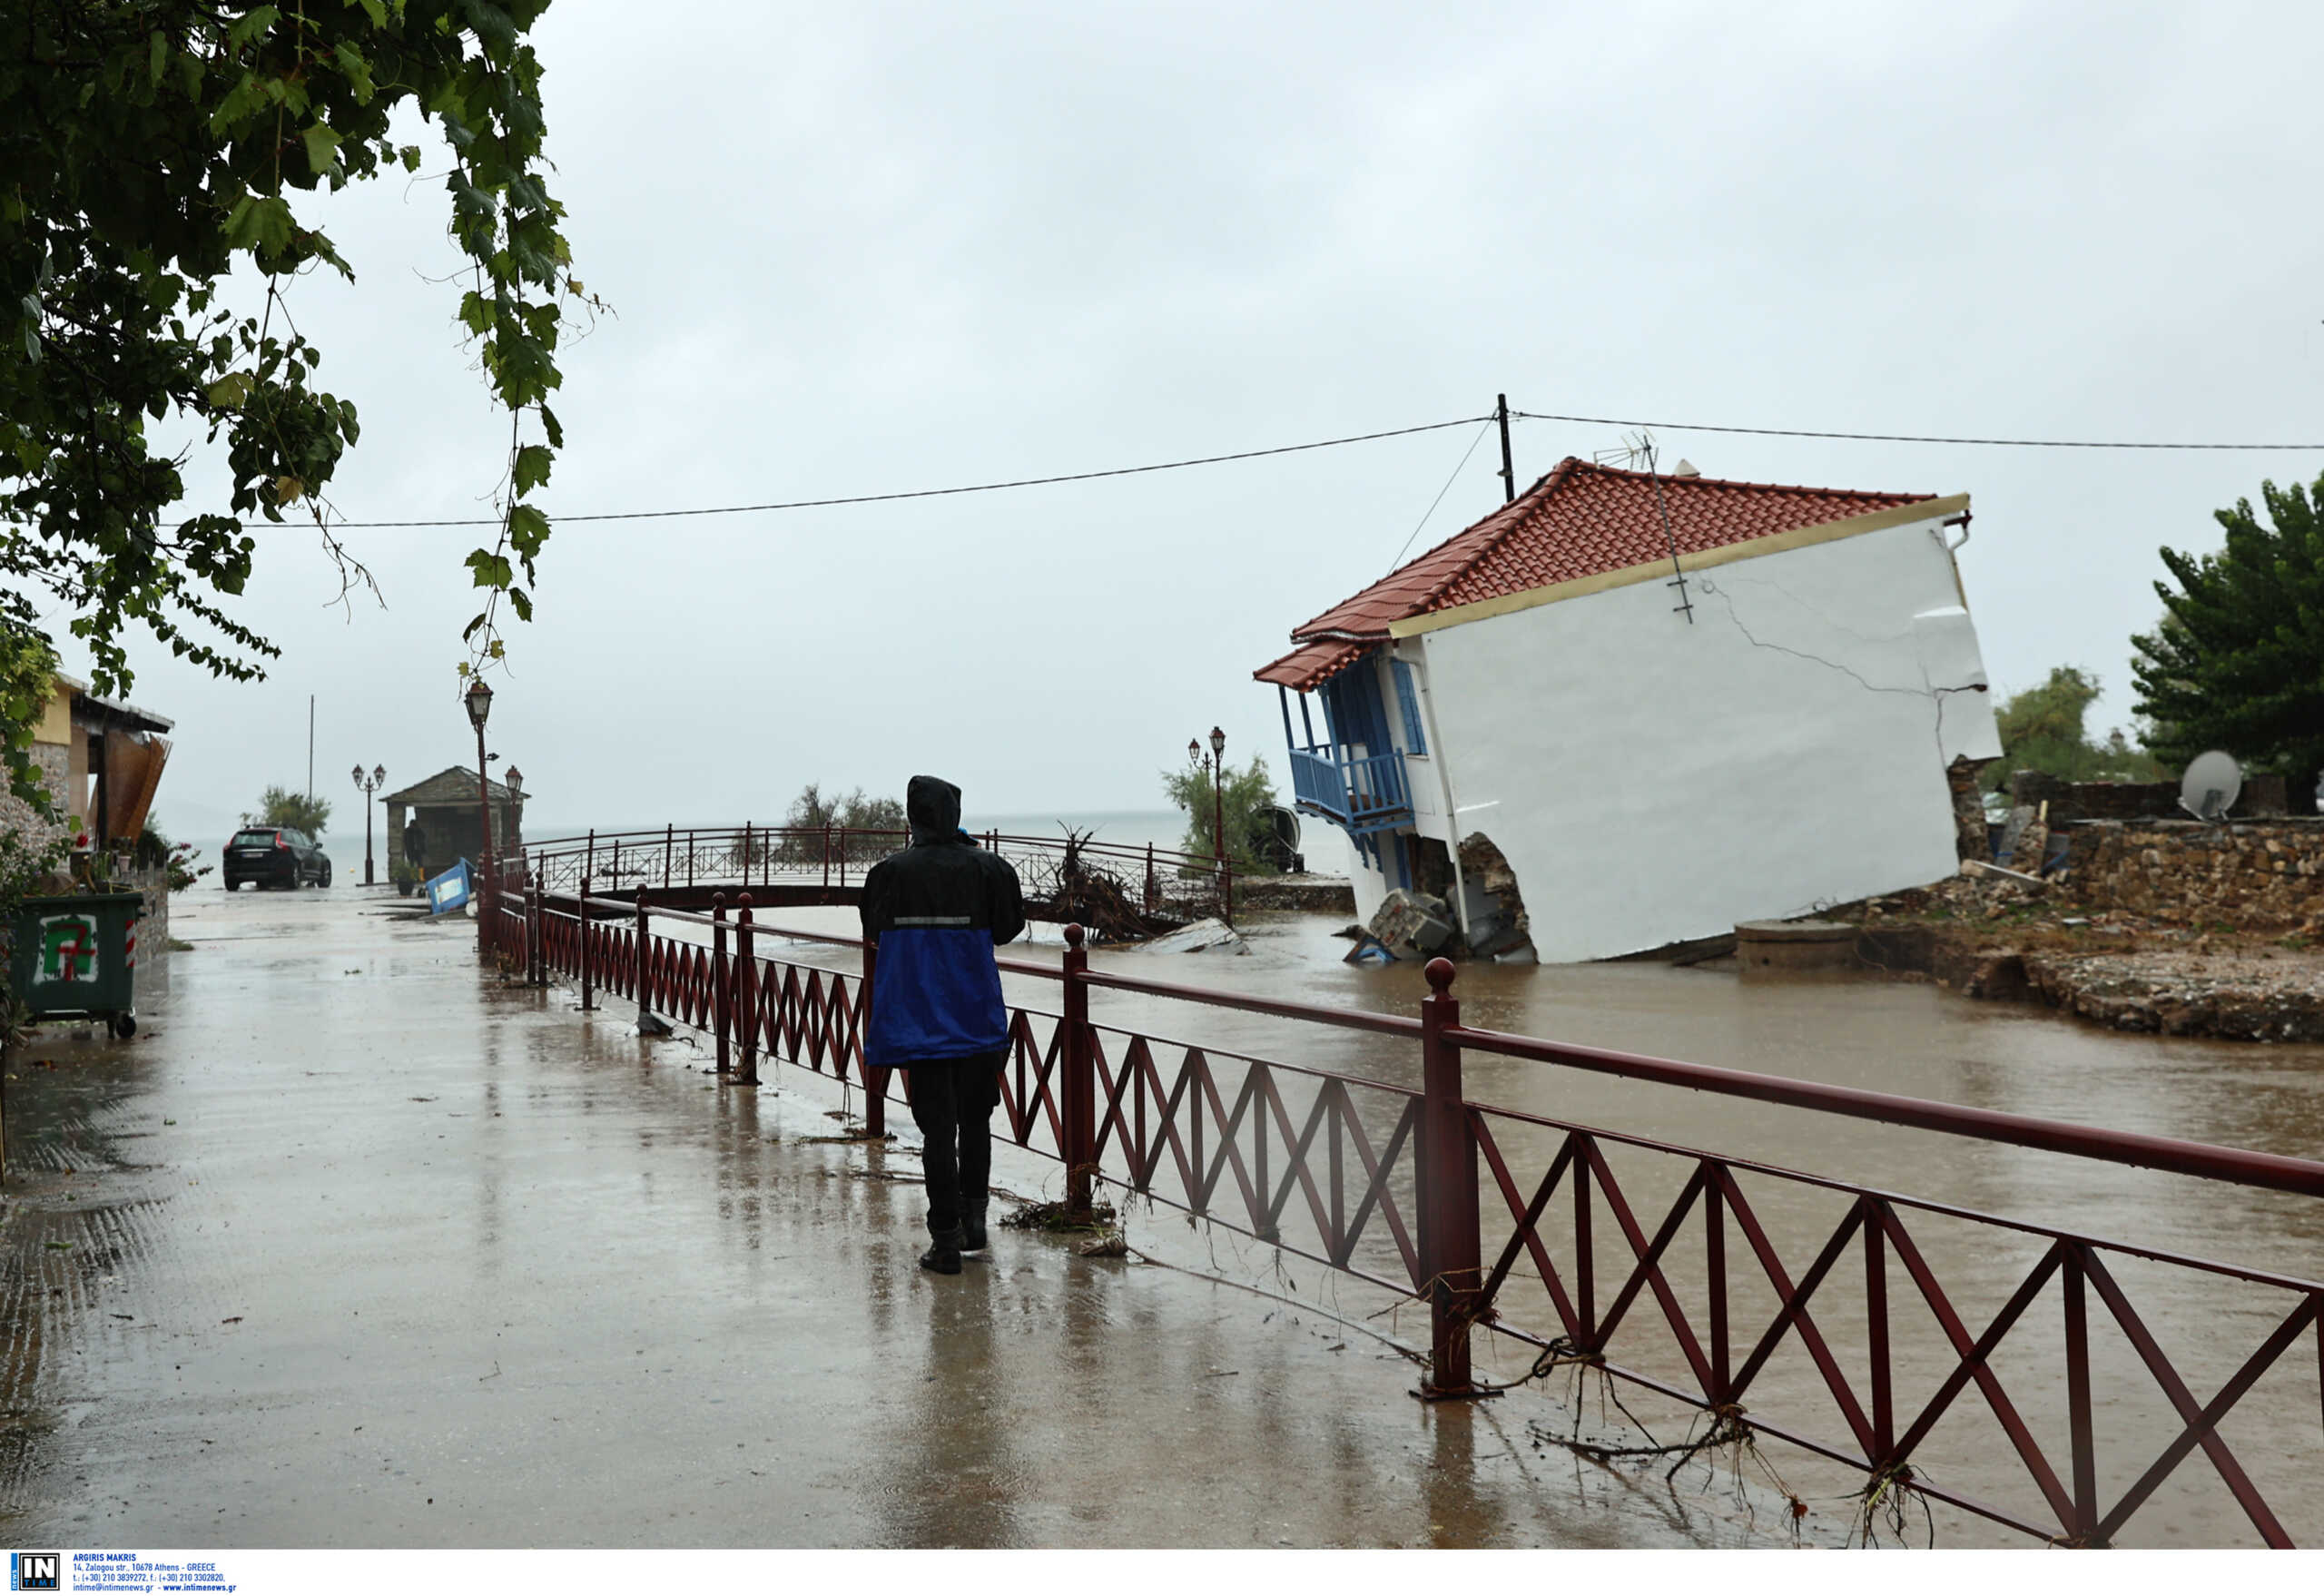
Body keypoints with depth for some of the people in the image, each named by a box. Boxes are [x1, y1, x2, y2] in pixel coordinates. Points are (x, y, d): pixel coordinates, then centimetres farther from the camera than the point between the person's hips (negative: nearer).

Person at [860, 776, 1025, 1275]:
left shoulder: (890, 872, -6)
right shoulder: (986, 868, -6)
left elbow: (874, 932, 5)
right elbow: (1008, 927, 7)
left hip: (919, 1022, 0)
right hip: (977, 1020, 1)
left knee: (937, 1128, 4)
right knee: (975, 1120, 18)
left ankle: (945, 1239, 3)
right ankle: (973, 1219, 23)